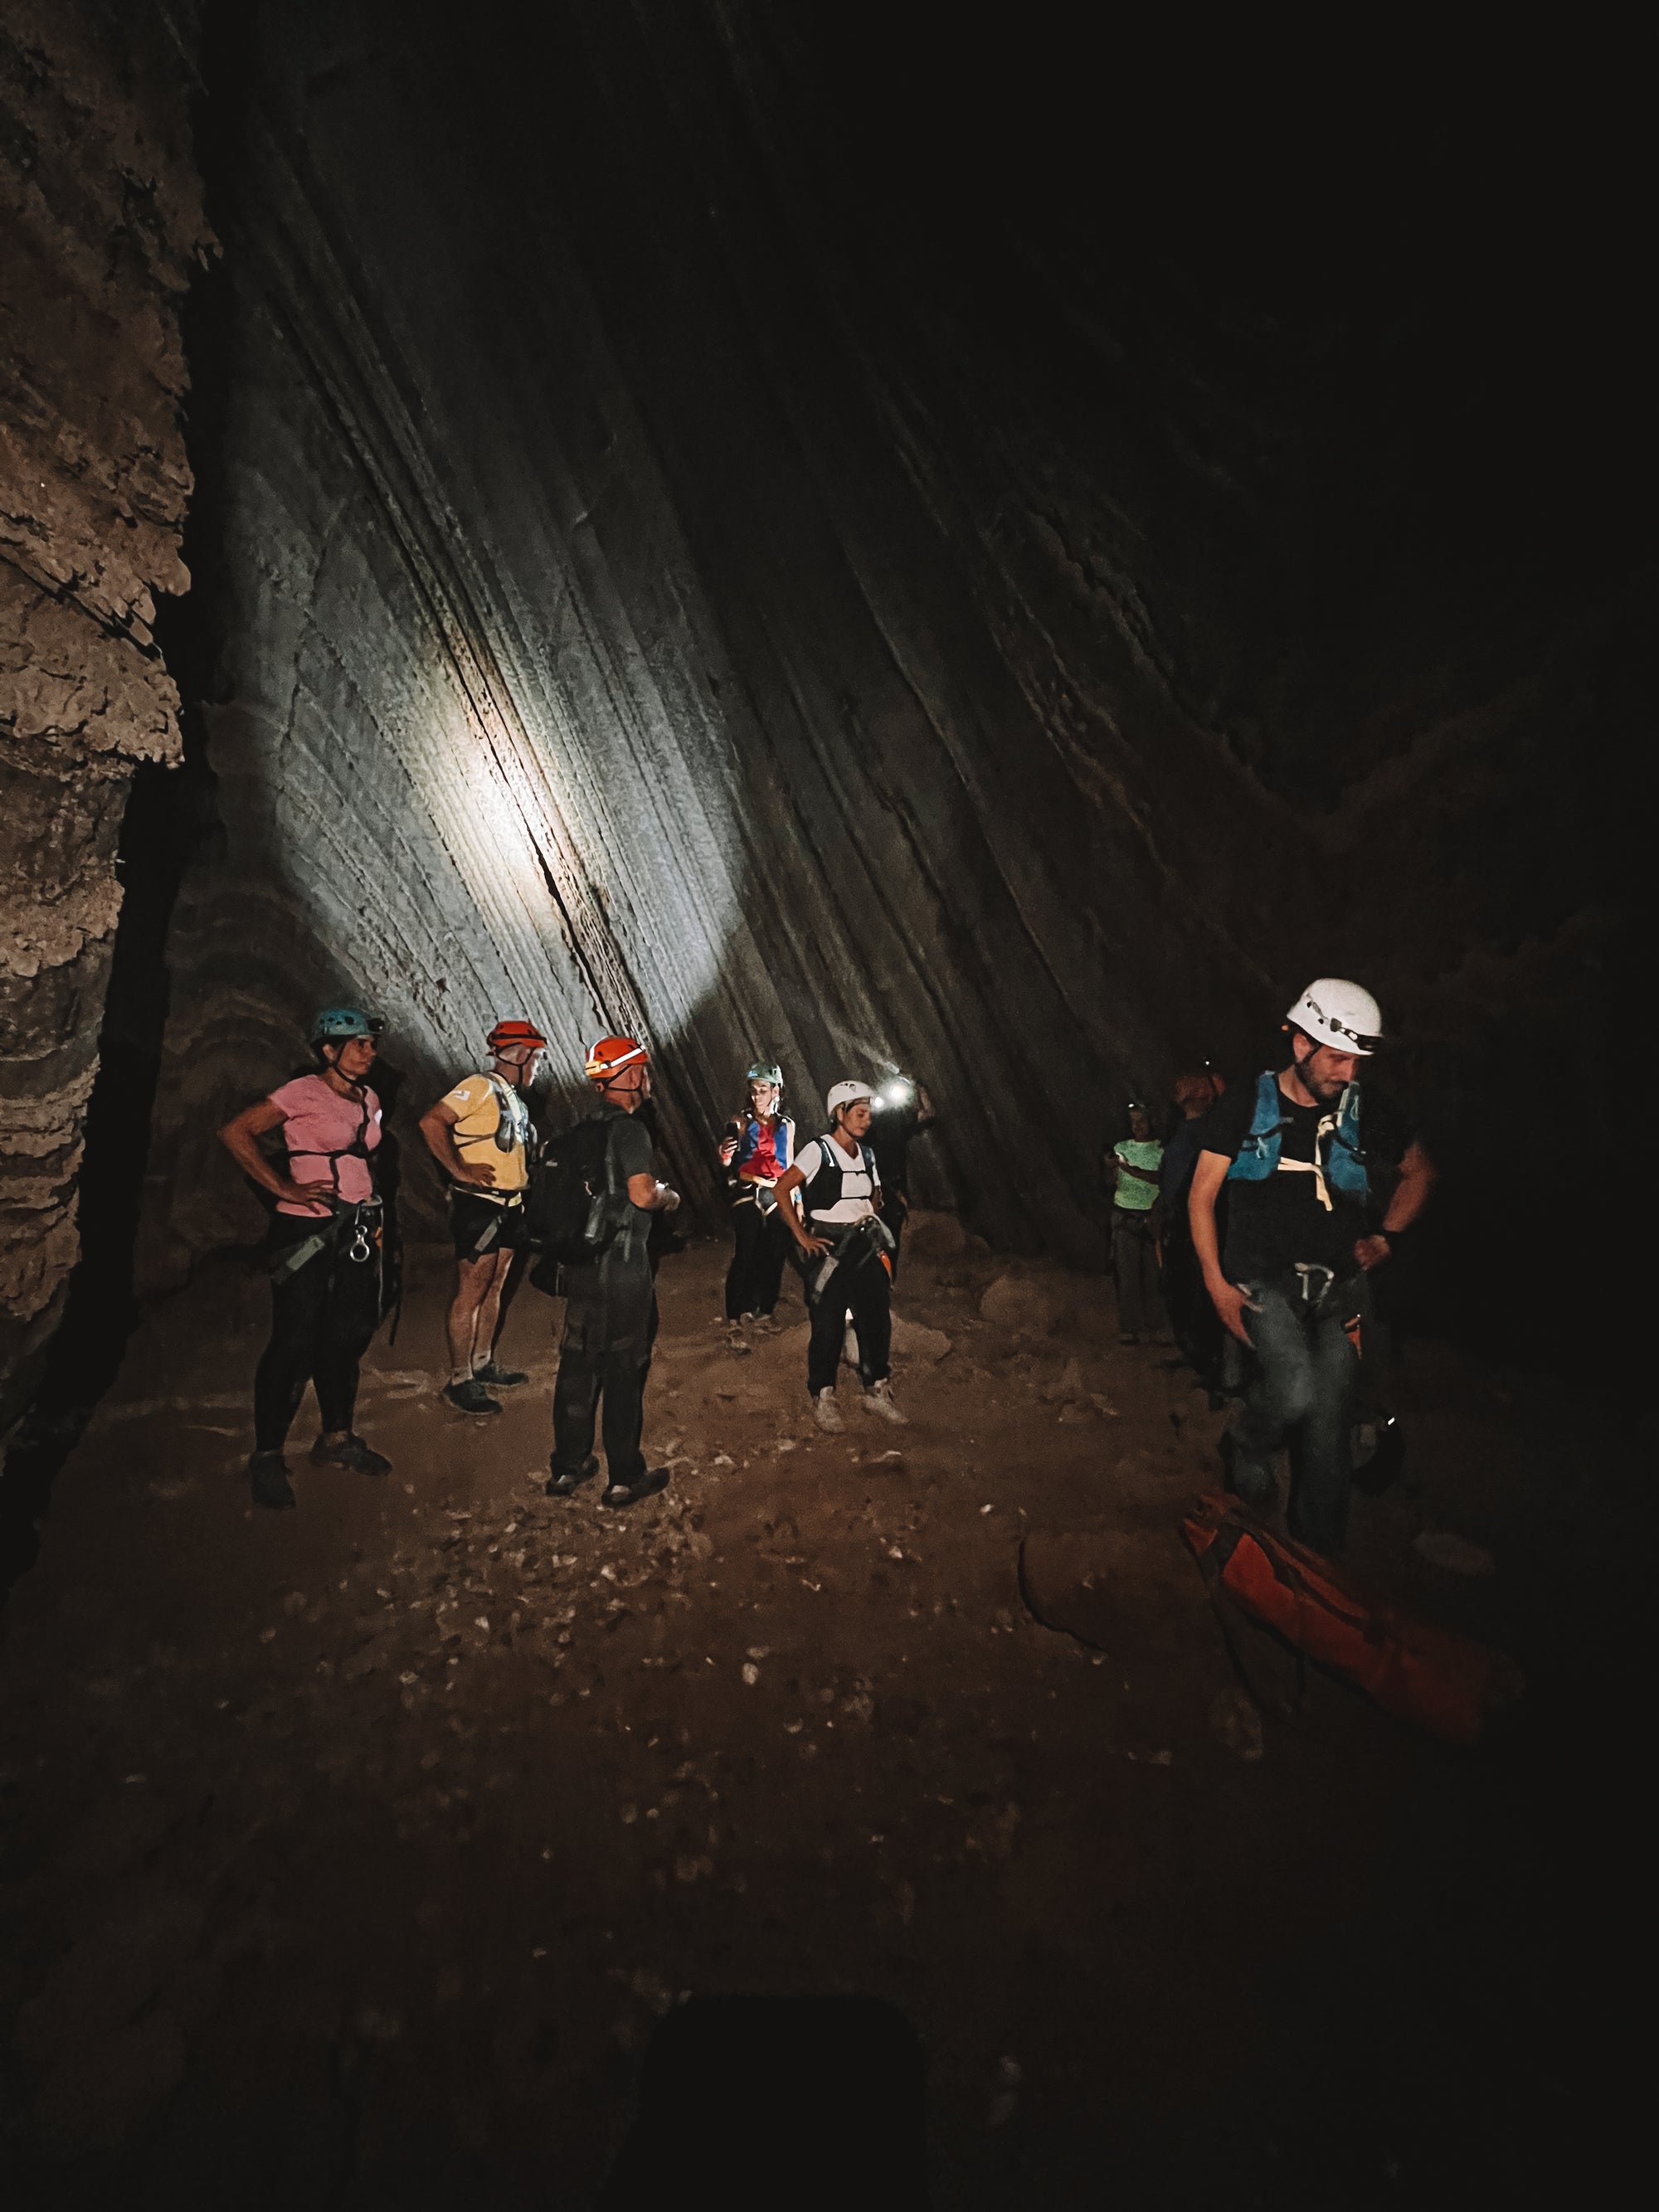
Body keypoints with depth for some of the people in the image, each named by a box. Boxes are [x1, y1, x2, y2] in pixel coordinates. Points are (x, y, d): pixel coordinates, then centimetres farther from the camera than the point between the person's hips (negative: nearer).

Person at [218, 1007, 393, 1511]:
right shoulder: (304, 1092, -10)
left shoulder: (369, 1101, 11)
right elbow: (235, 1134, -15)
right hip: (306, 1232, -7)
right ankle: (266, 1458, 14)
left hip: (356, 1234, 7)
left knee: (346, 1338, 14)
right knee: (295, 1344, -2)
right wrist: (286, 1190, -18)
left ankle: (336, 1438, 30)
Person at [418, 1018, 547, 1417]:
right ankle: (460, 1380, 4)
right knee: (471, 1291, -4)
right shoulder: (480, 1087, -12)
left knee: (494, 1287, 16)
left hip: (509, 1206, 9)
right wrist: (459, 1169, -22)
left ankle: (483, 1364, 28)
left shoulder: (512, 1098, 17)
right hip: (479, 1205, -9)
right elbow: (431, 1122, -22)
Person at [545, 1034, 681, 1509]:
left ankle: (567, 1468, 25)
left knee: (578, 1363, 15)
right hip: (623, 1262, -8)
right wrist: (669, 1196, -2)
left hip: (582, 1259, 8)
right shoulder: (629, 1129, -15)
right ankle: (625, 1477, 14)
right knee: (624, 1368, 3)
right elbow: (642, 1194, -23)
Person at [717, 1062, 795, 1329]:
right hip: (747, 1195, -3)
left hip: (778, 1196, 3)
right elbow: (727, 1162, -8)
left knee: (774, 1256, 3)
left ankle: (765, 1311, 16)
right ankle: (738, 1314, -2)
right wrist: (725, 1159, -31)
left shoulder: (786, 1125, 11)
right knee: (746, 1254, -10)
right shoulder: (741, 1122, 0)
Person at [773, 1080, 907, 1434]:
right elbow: (782, 1189, -16)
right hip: (827, 1245, -6)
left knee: (877, 1318, 7)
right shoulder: (819, 1150, -10)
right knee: (828, 1323, -1)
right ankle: (822, 1398, 14)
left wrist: (871, 1225, 6)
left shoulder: (866, 1154, 10)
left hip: (863, 1245, 6)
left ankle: (876, 1392, 22)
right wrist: (801, 1236, -16)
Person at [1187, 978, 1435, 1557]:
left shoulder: (1363, 1109, 3)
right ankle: (1248, 1446, 10)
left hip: (1338, 1287, 3)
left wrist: (1383, 1237, 11)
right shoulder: (1248, 1104, -3)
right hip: (1264, 1280, -2)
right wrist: (1217, 1284, -5)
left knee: (1329, 1424, -1)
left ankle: (1318, 1561, 17)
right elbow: (1201, 1195, -1)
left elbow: (1420, 1171, 23)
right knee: (1294, 1390, -25)